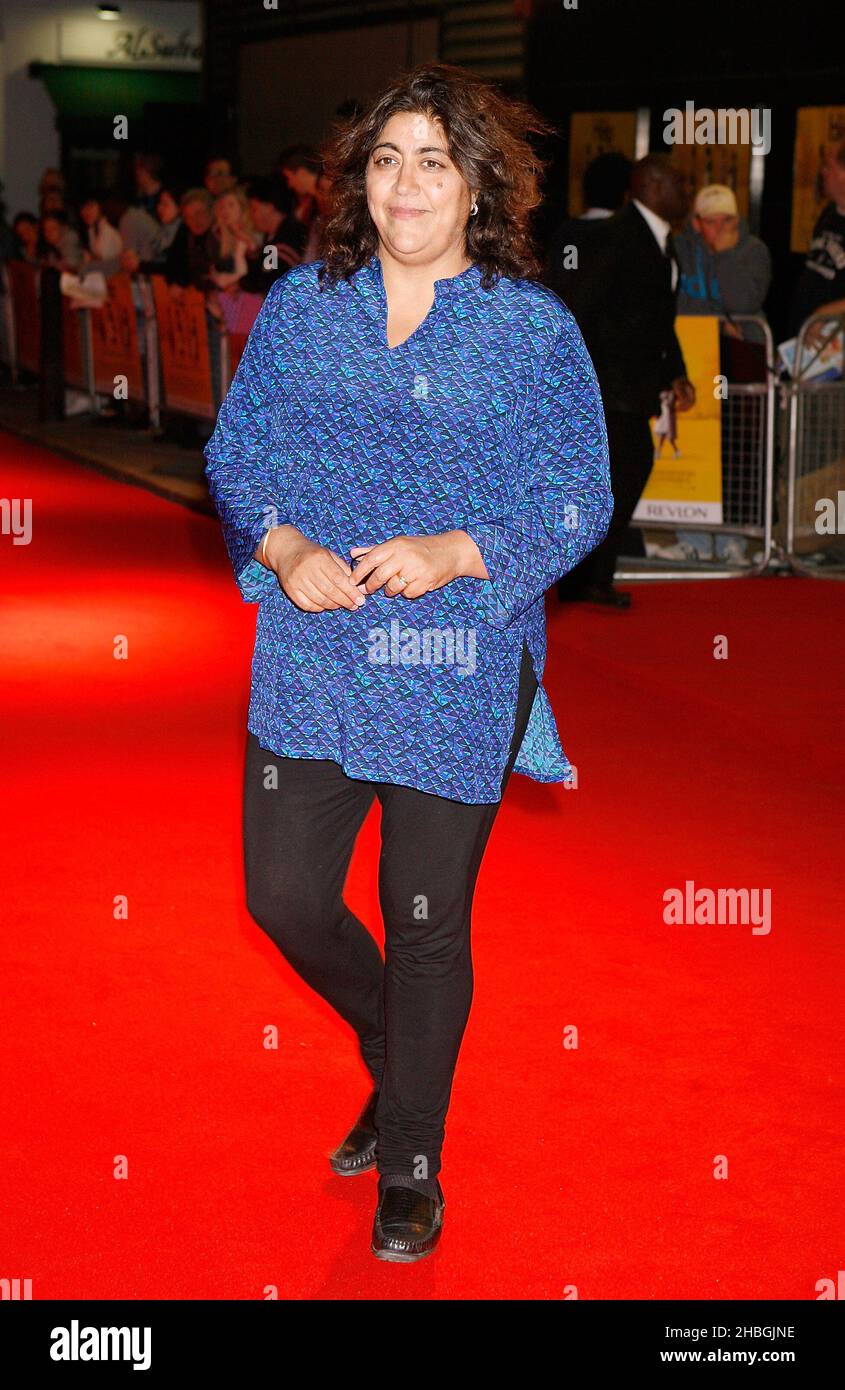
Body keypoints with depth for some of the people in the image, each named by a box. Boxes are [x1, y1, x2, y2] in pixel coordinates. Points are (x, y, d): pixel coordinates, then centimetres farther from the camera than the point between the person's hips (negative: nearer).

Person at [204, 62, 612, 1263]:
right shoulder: (302, 304, 6)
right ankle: (396, 1056, 38)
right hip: (312, 657, 3)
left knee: (427, 925, 5)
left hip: (458, 675, -3)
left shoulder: (534, 327, -3)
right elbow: (234, 452, 9)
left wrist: (455, 553, -20)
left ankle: (411, 1168, 27)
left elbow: (579, 499, -5)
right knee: (283, 895, 5)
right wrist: (283, 548, -11)